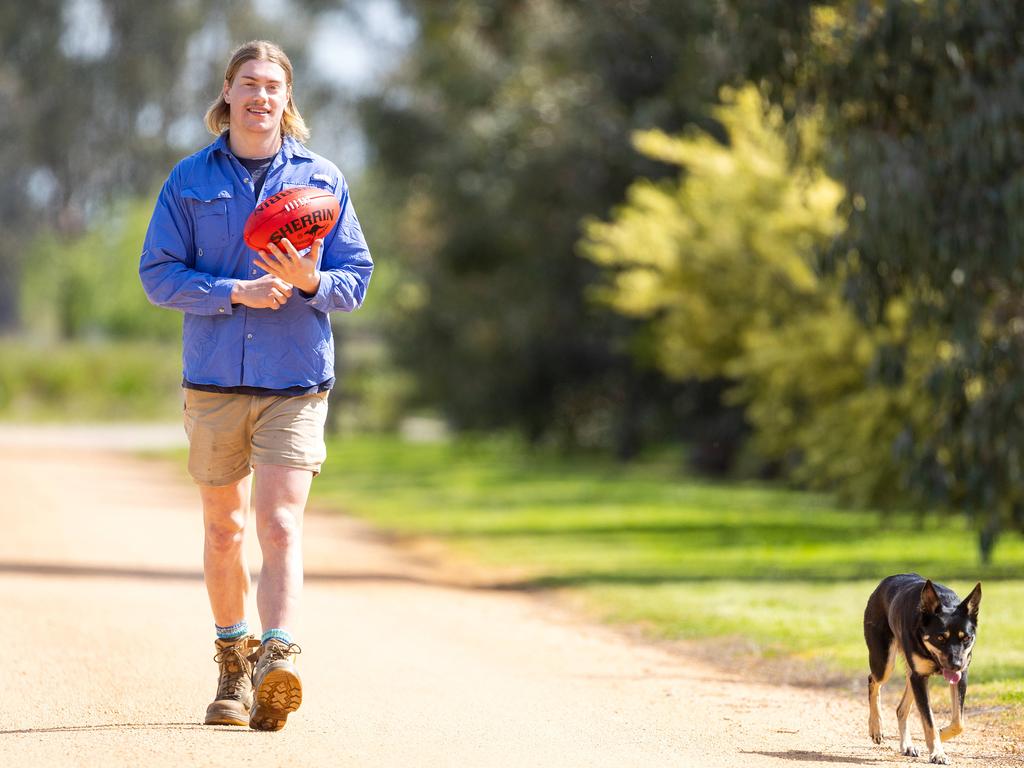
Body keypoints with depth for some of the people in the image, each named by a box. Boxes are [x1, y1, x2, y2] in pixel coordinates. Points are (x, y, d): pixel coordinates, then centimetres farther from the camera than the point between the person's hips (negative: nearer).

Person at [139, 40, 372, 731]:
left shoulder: (322, 180, 6)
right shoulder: (190, 180, 5)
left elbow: (357, 278, 6)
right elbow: (159, 273, -1)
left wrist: (312, 283, -16)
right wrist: (236, 292, -15)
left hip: (296, 382, -2)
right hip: (214, 381, 2)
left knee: (280, 525, -15)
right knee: (224, 528, 12)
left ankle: (279, 657, -26)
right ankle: (233, 663, 28)